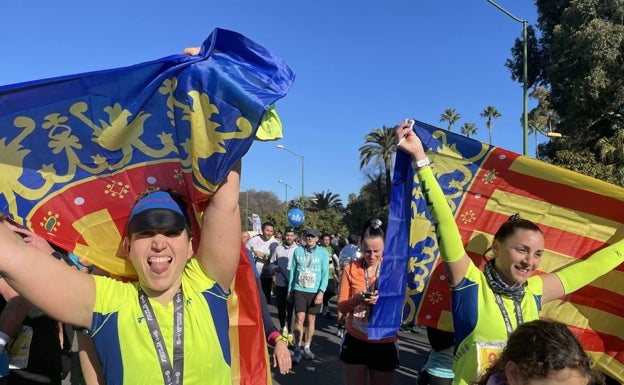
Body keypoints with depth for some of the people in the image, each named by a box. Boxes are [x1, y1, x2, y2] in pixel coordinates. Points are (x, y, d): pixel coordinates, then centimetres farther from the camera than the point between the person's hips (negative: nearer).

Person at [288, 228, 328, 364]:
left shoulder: (323, 253, 0)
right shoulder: (298, 251, 3)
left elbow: (325, 274, -2)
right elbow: (292, 271, 8)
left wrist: (321, 291, -11)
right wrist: (290, 290, 9)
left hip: (315, 292, 0)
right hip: (299, 290, 0)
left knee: (311, 320, 8)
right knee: (299, 318, -8)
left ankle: (307, 348, 23)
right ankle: (297, 349, 3)